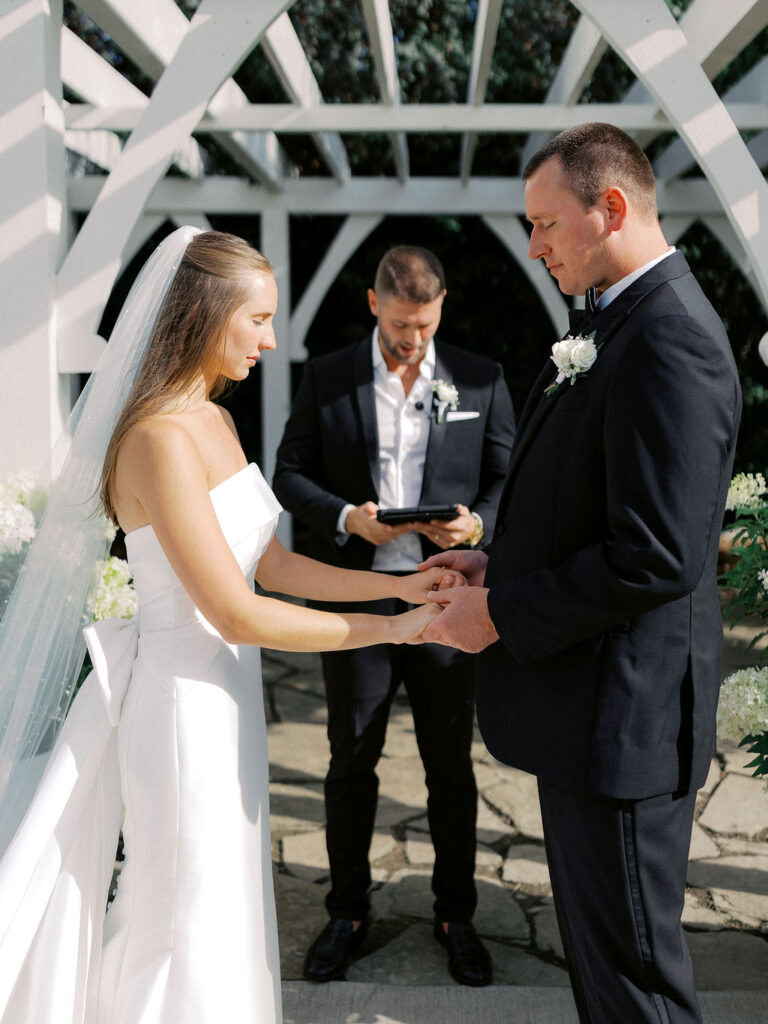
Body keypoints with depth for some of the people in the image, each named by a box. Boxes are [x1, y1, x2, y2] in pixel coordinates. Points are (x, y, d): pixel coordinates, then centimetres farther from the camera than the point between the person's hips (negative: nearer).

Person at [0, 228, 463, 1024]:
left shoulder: (214, 422, 8)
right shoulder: (161, 438, -22)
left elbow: (270, 564, 8)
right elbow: (237, 614, -24)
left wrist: (400, 585, 1)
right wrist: (391, 628, -18)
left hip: (224, 689, 9)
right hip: (183, 697, -9)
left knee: (221, 905, 21)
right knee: (190, 915, 8)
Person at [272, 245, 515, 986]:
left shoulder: (480, 380, 3)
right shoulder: (327, 378, 3)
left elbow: (506, 477, 5)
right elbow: (290, 474, 3)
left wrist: (479, 522, -16)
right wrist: (345, 517, -15)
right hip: (355, 597, 0)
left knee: (451, 765, 11)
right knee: (351, 761, 10)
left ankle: (455, 915, 28)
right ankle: (347, 911, 28)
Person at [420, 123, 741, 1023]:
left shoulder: (669, 340, -22)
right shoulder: (624, 323, 11)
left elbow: (655, 557, -27)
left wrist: (500, 614, -17)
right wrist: (499, 565, 7)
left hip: (620, 714, -10)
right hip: (590, 701, 10)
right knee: (595, 942, 25)